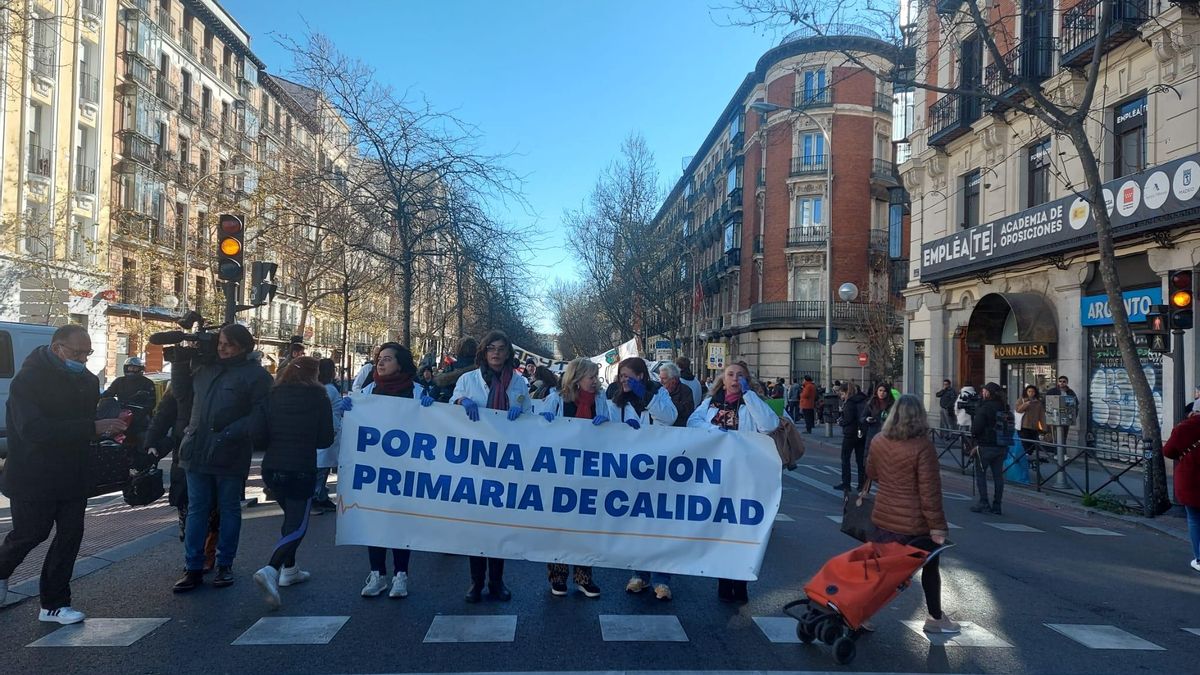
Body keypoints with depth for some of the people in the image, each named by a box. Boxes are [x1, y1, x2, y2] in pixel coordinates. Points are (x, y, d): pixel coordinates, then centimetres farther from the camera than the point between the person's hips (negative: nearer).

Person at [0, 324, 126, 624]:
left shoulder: (87, 380, 4)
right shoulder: (27, 381, -17)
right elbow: (33, 430, -29)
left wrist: (112, 426, -10)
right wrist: (93, 427, -36)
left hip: (73, 475, 6)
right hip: (33, 477, -6)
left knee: (71, 535, 5)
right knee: (30, 533, 7)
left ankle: (54, 604, 16)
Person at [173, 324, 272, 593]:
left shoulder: (255, 374, -5)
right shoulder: (205, 369, 13)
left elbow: (259, 414, -13)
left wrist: (229, 434, -20)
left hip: (230, 455, -5)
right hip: (197, 452, 5)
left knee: (229, 509, 8)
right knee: (196, 509, 8)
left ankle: (224, 565, 20)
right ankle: (193, 568, 16)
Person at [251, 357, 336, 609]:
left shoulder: (274, 395, 4)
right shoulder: (318, 397, -4)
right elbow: (326, 439, 0)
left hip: (272, 468, 5)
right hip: (302, 470, -5)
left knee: (292, 518, 24)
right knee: (297, 525, -1)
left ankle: (289, 570, 28)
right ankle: (270, 570, -22)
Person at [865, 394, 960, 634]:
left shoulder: (878, 441, -2)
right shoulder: (922, 446, -18)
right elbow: (929, 490, -17)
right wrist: (937, 525, -11)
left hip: (883, 518, 4)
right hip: (915, 524, -3)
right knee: (930, 568, 18)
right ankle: (935, 618, 32)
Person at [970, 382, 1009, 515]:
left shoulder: (983, 408, -14)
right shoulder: (1004, 408, 6)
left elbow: (976, 428, -16)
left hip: (985, 446, -6)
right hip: (1001, 447, 6)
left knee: (980, 474, 6)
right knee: (998, 475, 9)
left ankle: (983, 503, 3)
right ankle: (997, 505, 12)